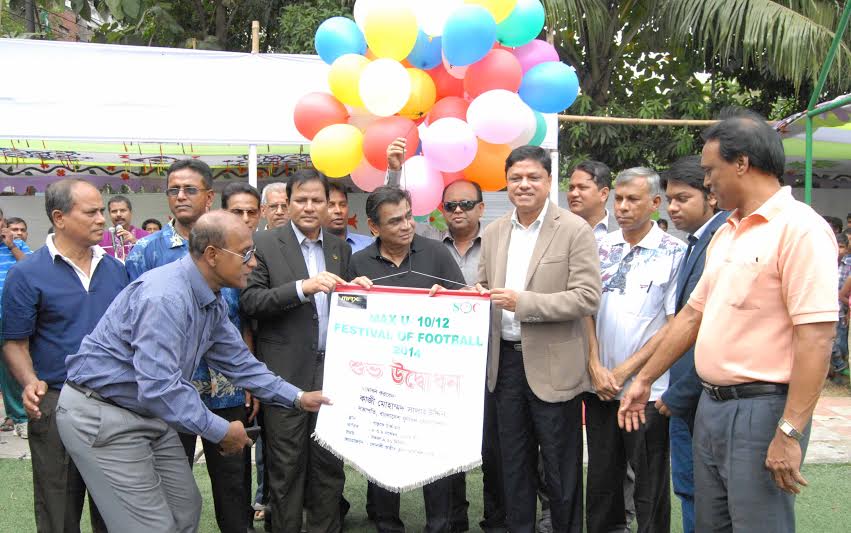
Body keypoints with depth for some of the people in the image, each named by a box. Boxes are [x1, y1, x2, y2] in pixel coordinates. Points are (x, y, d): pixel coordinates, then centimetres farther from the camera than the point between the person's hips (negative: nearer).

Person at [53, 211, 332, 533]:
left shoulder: (212, 301, 4)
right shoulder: (166, 297, -28)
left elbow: (238, 362, 12)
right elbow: (159, 388, -33)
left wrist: (297, 398, 5)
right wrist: (222, 431, -23)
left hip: (149, 410, 9)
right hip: (101, 415, -9)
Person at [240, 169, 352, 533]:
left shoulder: (340, 248, 12)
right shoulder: (264, 245, -3)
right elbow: (249, 302, -13)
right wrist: (303, 287, -22)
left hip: (333, 370, 4)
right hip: (287, 374, -4)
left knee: (330, 463, 11)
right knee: (286, 467, 4)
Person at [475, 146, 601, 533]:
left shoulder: (575, 230, -8)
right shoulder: (493, 233, 9)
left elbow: (588, 297, -15)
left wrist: (524, 302, -22)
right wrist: (479, 295, -8)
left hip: (552, 365, -5)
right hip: (506, 361, 5)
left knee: (561, 468, 6)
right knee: (514, 464, 16)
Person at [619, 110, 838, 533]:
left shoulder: (799, 228, -15)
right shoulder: (726, 232, 14)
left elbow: (816, 337, -21)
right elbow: (693, 315, 20)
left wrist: (790, 433, -23)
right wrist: (644, 380, 21)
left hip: (762, 409, -9)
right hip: (712, 403, 9)